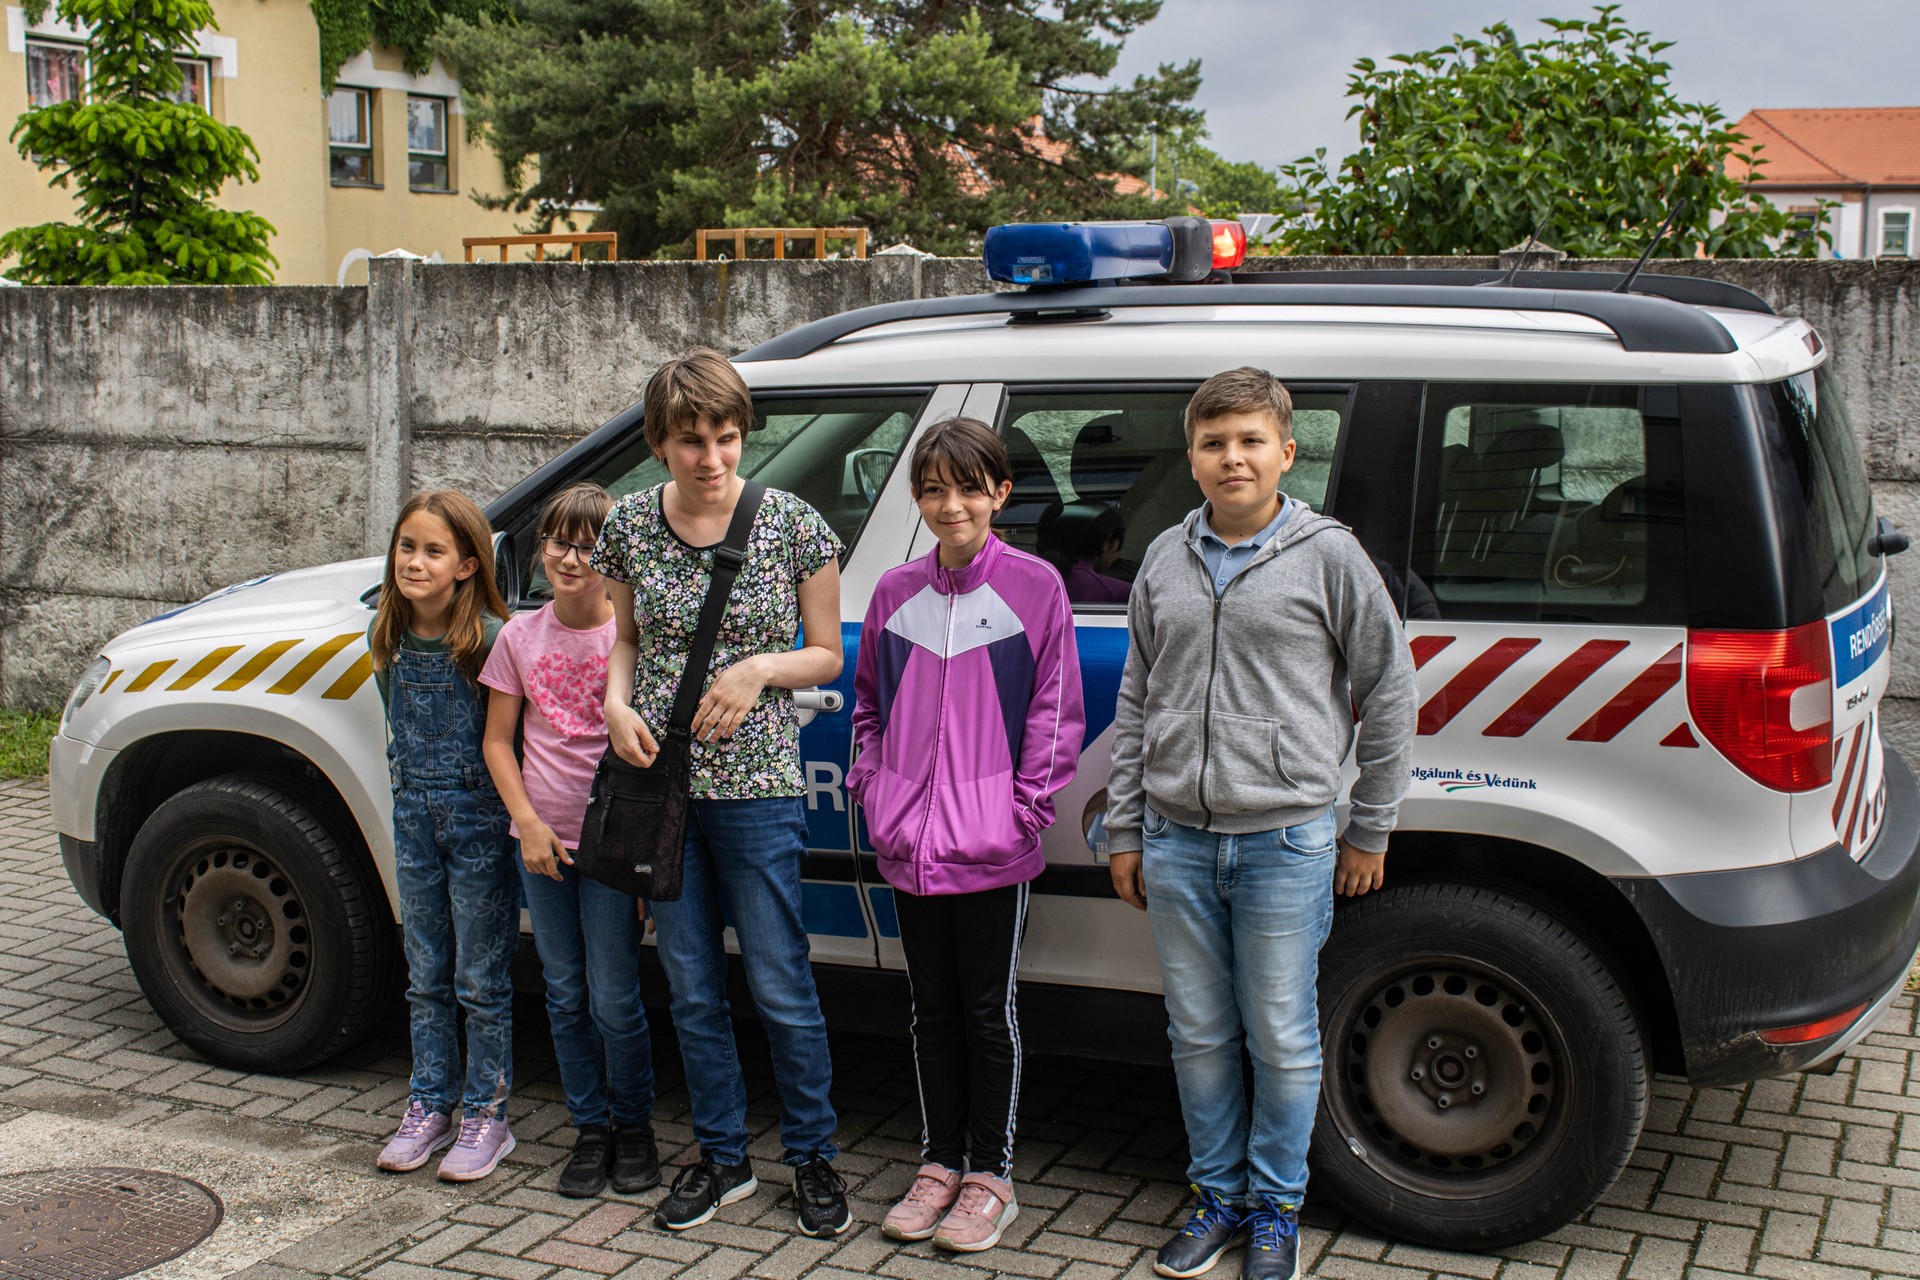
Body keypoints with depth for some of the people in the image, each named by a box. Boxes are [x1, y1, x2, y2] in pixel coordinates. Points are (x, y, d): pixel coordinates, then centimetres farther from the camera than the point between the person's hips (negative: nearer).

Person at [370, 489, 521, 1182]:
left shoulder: (488, 639, -15)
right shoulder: (388, 636, 3)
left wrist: (519, 815, -19)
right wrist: (411, 782, 10)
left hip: (479, 818, -6)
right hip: (414, 815, 6)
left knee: (480, 980, 4)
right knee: (427, 977, 15)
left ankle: (486, 1115, 16)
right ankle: (430, 1106, 26)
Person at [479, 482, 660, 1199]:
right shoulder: (520, 636, 4)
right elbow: (498, 741, 7)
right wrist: (529, 823, -5)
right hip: (541, 840, 4)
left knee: (613, 1000, -1)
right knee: (566, 994, 11)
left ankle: (634, 1126, 20)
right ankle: (590, 1129, 25)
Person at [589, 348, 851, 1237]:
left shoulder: (794, 527, -6)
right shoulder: (630, 525, 1)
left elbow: (826, 655, 2)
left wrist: (758, 669, -16)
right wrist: (618, 705, -5)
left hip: (757, 786, -3)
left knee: (780, 987, 3)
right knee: (691, 989, 13)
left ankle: (812, 1156, 22)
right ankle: (722, 1158, 28)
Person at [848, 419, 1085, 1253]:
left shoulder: (1034, 586, -5)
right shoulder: (896, 592, 7)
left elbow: (1057, 713, -4)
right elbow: (868, 701, 17)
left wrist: (1025, 809, -9)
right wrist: (872, 790, 6)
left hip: (992, 847, -4)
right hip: (909, 842, 4)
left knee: (988, 1011, 5)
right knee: (932, 1006, 14)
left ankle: (991, 1177, 18)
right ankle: (939, 1165, 26)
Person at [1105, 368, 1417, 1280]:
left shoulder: (1327, 555, -2)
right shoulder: (1165, 560, 9)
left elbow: (1388, 691, 2)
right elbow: (1135, 702, 14)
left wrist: (1369, 831, 3)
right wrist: (1125, 830, 11)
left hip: (1285, 841, -3)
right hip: (1177, 840, 4)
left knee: (1281, 1040, 6)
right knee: (1199, 1036, 12)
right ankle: (1219, 1196, 28)